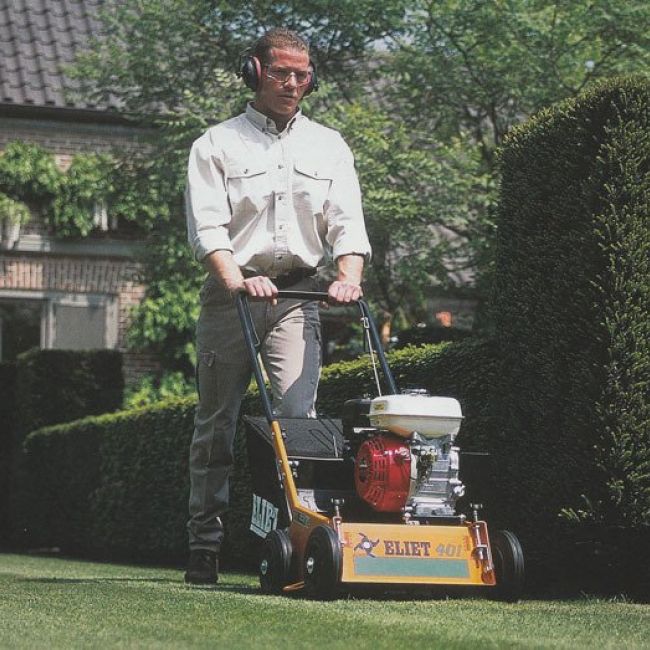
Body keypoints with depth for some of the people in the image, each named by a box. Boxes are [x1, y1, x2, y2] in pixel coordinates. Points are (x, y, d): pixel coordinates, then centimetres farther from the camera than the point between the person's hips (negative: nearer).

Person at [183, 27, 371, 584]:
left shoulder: (328, 147, 14)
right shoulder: (218, 144, 5)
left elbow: (347, 223, 6)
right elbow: (206, 226, -7)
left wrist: (349, 279, -12)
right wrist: (237, 280, -23)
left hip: (298, 294, 2)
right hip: (232, 291, -1)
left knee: (296, 410, -13)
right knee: (217, 422, 2)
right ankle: (206, 547, 9)